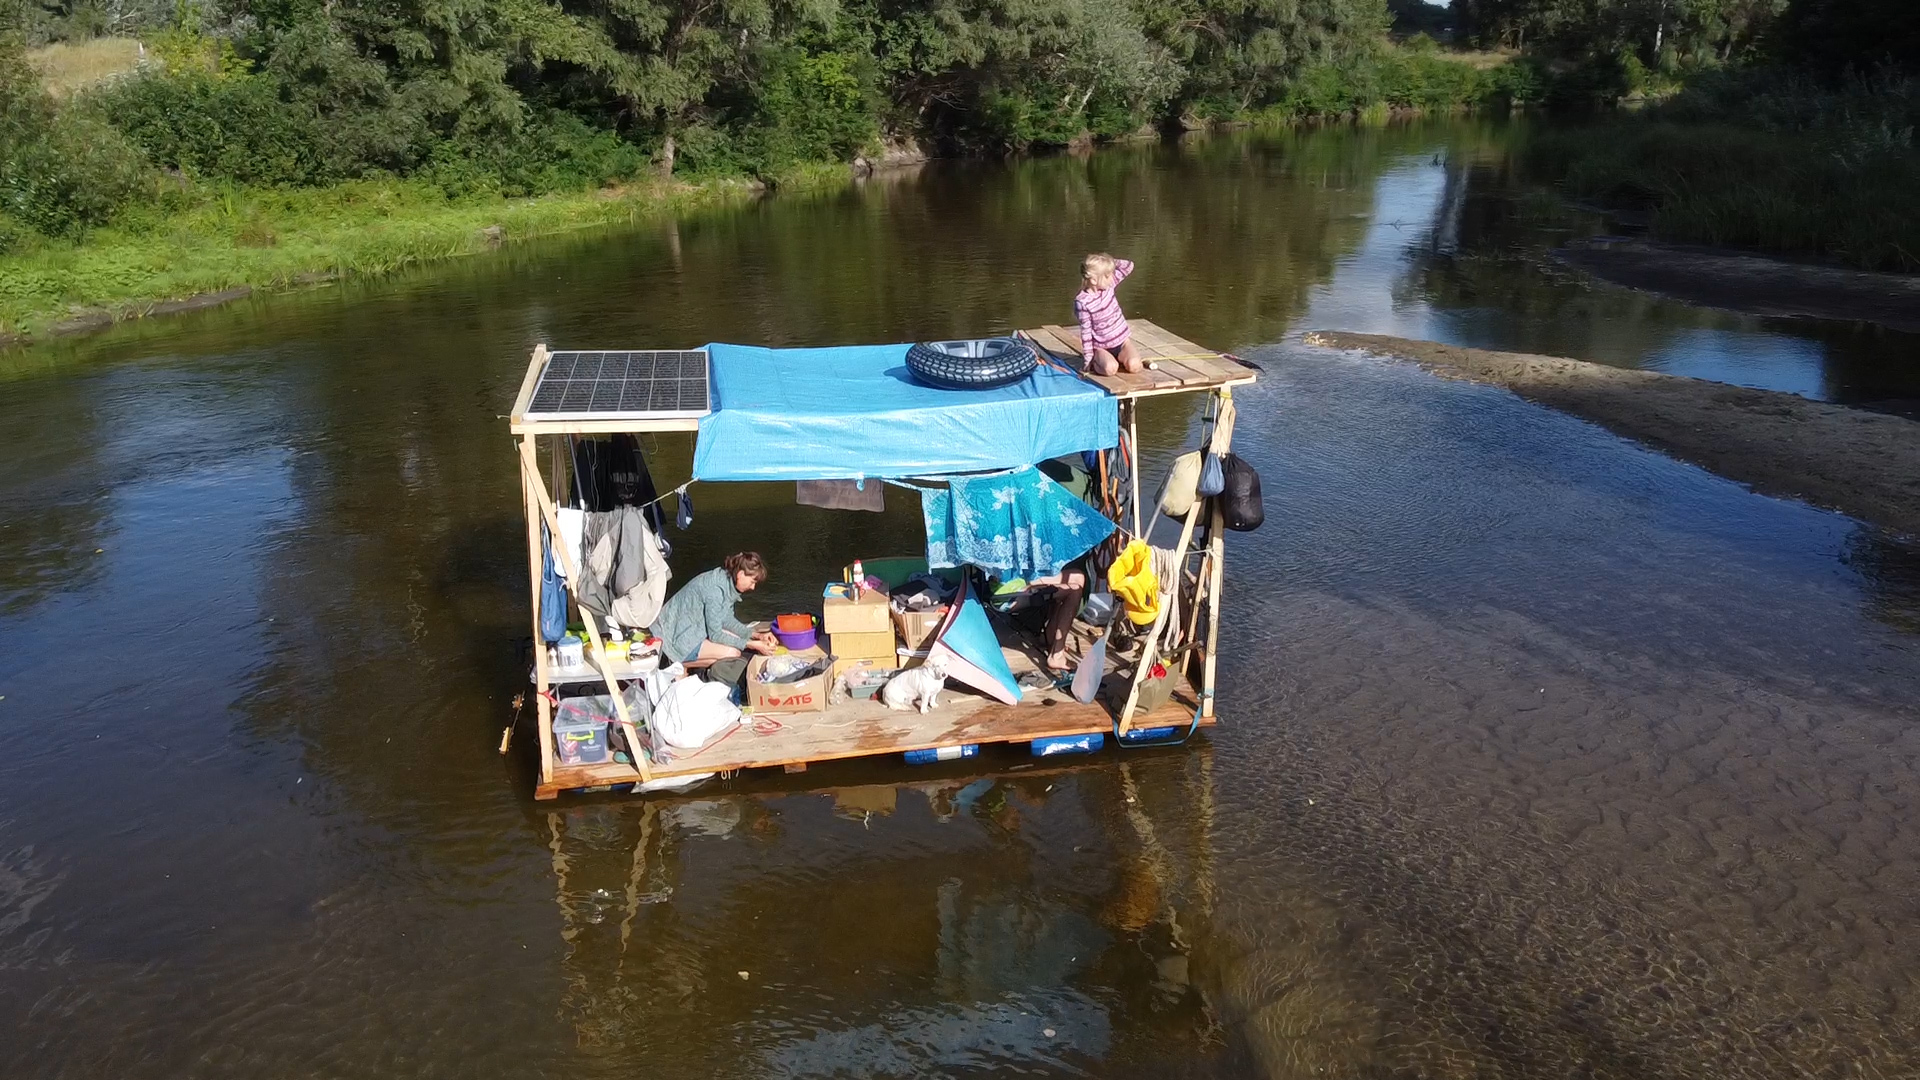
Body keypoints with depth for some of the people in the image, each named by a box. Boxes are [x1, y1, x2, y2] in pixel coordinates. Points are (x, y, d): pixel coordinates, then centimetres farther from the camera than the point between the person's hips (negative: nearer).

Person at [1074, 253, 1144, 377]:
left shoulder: (1107, 285, -4)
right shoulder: (1082, 301, -18)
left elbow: (1128, 266, 0)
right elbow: (1086, 331, -14)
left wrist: (1109, 261, -12)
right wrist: (1088, 358, -11)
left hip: (1122, 339, 4)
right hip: (1101, 347, -4)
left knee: (1134, 366, -22)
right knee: (1110, 369, -32)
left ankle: (1120, 358, 11)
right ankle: (1095, 362, 1)